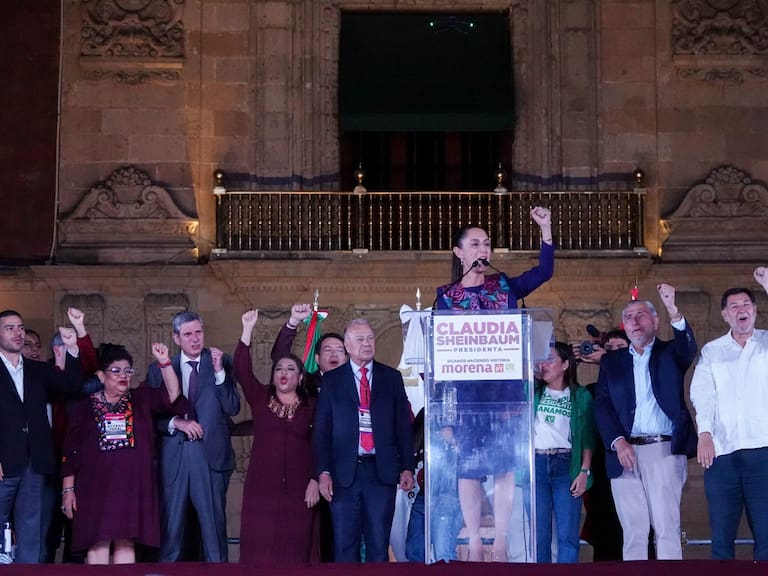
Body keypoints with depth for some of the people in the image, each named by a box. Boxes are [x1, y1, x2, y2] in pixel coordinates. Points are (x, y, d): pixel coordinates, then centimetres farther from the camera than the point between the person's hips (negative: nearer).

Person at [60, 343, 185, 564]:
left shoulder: (141, 399, 12)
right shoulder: (84, 407, 7)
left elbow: (172, 394, -2)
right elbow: (70, 452, 6)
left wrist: (164, 362, -13)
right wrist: (67, 489, 1)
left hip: (132, 486, 1)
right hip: (96, 487, -1)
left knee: (125, 541, 2)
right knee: (98, 542, -3)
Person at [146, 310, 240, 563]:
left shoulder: (221, 363, 5)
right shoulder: (159, 368, 8)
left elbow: (233, 408, -4)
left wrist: (219, 371, -12)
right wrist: (175, 422, -10)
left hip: (211, 454, -1)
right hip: (173, 455, 1)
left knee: (214, 525, 2)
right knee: (170, 525, 5)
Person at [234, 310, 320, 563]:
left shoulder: (311, 406, 6)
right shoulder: (260, 399, 8)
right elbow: (242, 370, -5)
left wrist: (315, 480, -7)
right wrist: (248, 329, -11)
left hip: (298, 488, 0)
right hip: (262, 486, 0)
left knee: (295, 546, 2)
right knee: (261, 546, -3)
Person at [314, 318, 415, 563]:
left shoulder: (392, 377, 9)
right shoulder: (332, 380, 6)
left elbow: (403, 426, 9)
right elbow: (322, 429, 3)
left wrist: (407, 467, 2)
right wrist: (323, 472, -4)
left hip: (382, 471, 1)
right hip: (345, 472, 0)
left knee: (379, 545, 3)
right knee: (345, 546, 3)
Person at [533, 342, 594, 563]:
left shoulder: (581, 396, 8)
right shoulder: (532, 391, 13)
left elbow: (587, 437, 5)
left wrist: (585, 471, -3)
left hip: (566, 465, -1)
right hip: (536, 463, 1)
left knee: (568, 535, -3)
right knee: (538, 534, 2)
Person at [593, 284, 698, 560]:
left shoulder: (670, 353, 12)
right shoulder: (611, 361, 17)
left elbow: (689, 349, -12)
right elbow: (602, 405, 7)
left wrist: (673, 311, -29)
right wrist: (618, 442, -8)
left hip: (664, 451, -2)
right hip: (624, 452, 2)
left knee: (666, 526, -8)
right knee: (633, 530, 2)